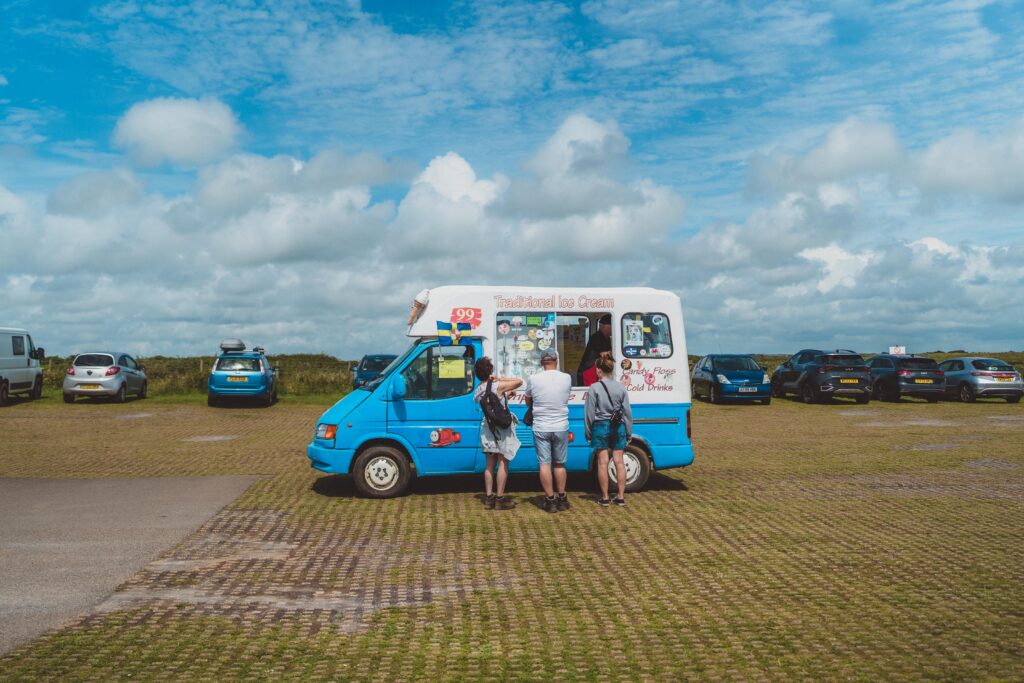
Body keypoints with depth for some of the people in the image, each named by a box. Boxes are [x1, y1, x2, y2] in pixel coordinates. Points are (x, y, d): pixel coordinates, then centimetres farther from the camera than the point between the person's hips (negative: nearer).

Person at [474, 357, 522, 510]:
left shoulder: (478, 391, 6)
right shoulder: (498, 386, -15)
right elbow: (519, 381, -9)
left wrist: (506, 394, 17)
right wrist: (499, 378, -9)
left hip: (487, 428, 7)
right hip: (501, 428, -6)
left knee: (490, 464, 12)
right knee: (503, 463, 0)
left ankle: (489, 497, 13)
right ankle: (500, 498, 2)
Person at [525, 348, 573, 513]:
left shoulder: (534, 379, -7)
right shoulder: (567, 378, -5)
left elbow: (527, 401, 7)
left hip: (541, 428, -1)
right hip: (561, 428, 1)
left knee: (544, 464, 5)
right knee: (559, 464, 13)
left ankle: (550, 500, 7)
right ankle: (562, 499, 19)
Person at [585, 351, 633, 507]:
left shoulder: (594, 388, -9)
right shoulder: (621, 388, 2)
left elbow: (589, 413, -6)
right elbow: (627, 412, 6)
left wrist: (588, 433, 4)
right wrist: (628, 432, 15)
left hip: (601, 427, -3)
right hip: (618, 427, 3)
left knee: (603, 462, 4)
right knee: (619, 461, 8)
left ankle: (604, 498, 10)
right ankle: (621, 497, 12)